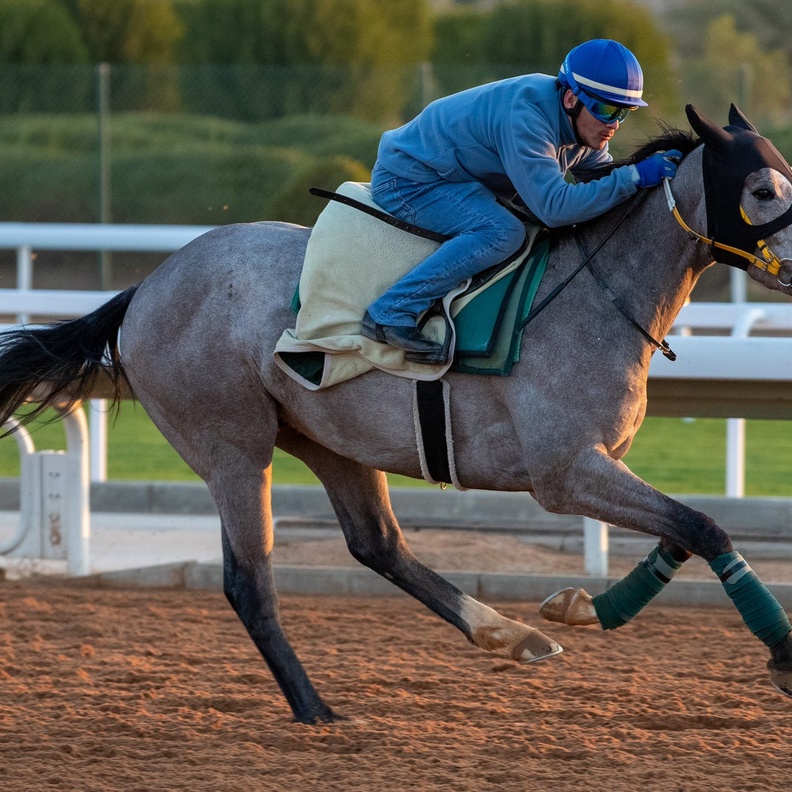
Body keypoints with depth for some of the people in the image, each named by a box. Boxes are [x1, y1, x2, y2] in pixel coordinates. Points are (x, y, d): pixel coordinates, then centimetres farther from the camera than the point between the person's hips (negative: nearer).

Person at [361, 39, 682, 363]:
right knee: (502, 233, -30)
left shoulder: (584, 124, -3)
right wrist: (635, 176, -35)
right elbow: (555, 207, -38)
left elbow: (603, 175, 12)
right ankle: (391, 313, -29)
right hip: (407, 182, -10)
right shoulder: (525, 117, -33)